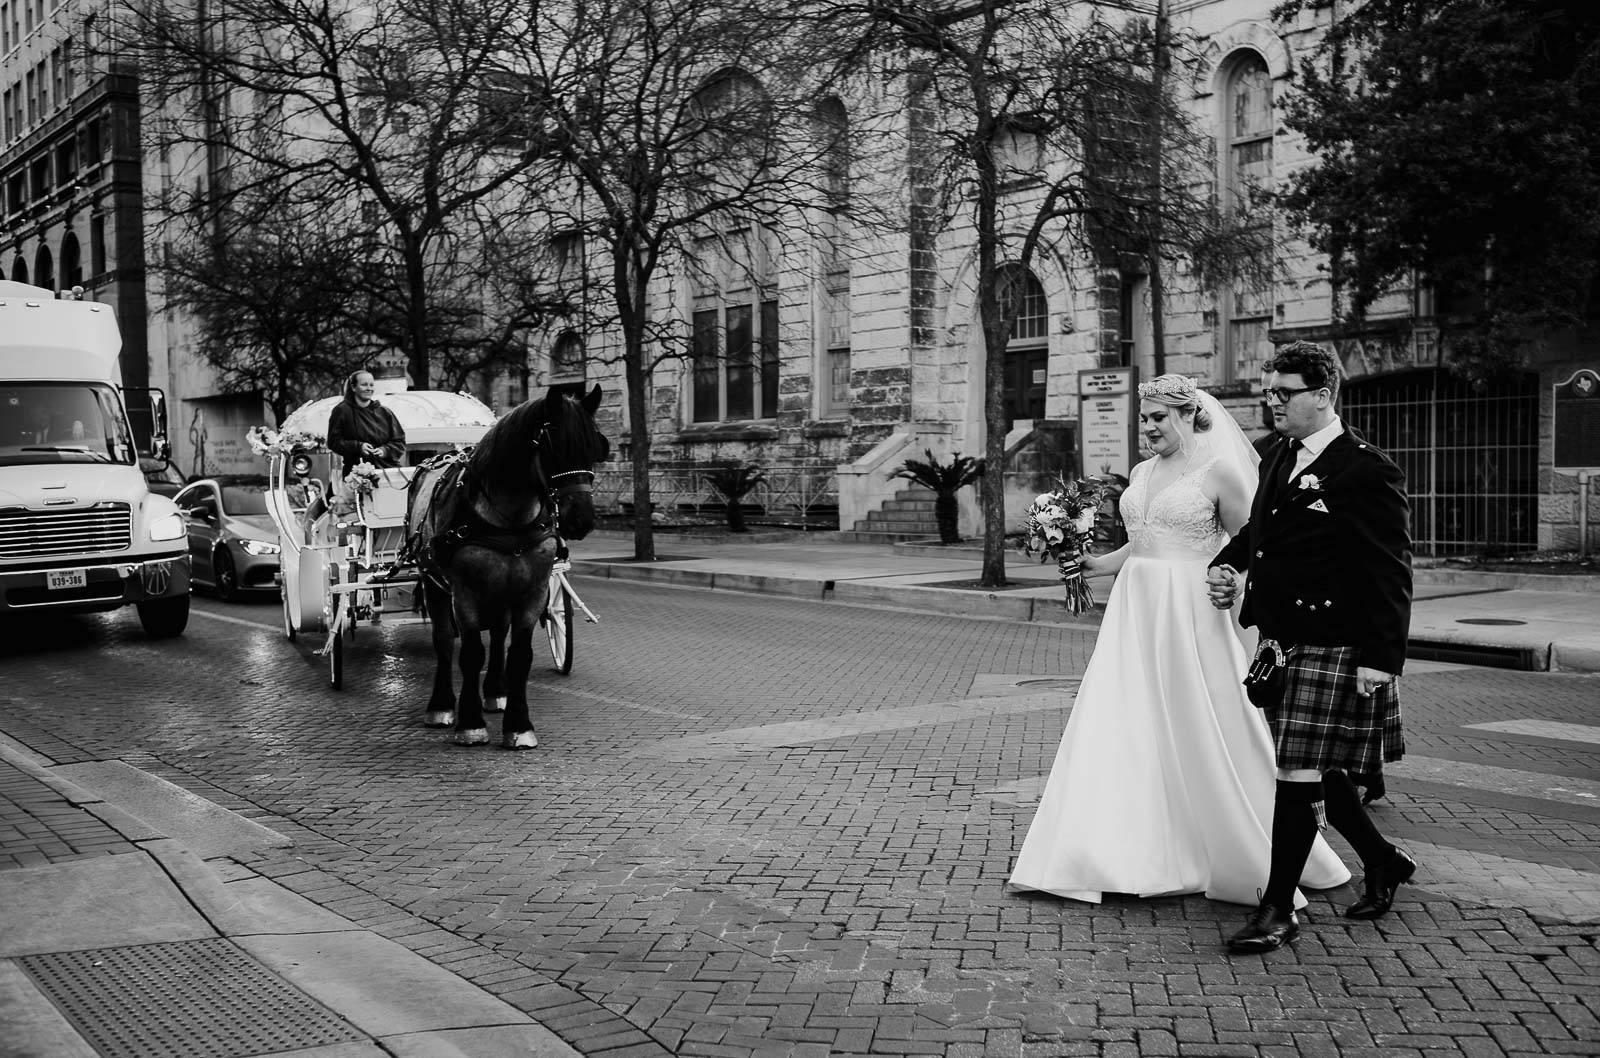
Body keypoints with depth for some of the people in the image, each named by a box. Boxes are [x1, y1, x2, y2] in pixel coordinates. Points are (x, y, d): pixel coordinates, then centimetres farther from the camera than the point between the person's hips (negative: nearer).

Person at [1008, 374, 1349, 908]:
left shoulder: (1218, 471, -6)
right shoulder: (1142, 472, 13)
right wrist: (1100, 564, 13)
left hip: (1190, 612, -6)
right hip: (1135, 606, 6)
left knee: (1205, 734, 0)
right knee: (1120, 727, 3)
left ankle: (1255, 857, 17)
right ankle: (1107, 847, 8)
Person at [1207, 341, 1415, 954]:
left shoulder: (1368, 472, -12)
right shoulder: (1279, 460, 13)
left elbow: (1391, 575, -14)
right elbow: (1257, 530, 28)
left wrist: (1380, 659, -18)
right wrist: (1226, 565, 7)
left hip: (1332, 650, -8)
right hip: (1280, 643, 9)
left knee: (1299, 774, -6)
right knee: (1316, 770, 17)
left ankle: (1278, 910, 3)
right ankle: (1383, 864, 37)